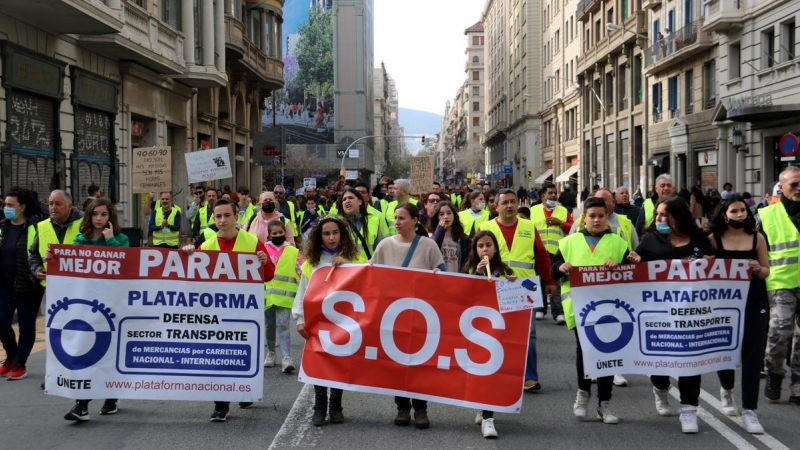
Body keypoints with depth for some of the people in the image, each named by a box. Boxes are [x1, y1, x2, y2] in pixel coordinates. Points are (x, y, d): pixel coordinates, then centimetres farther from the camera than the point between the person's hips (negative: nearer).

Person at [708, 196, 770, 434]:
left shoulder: (757, 238, 2)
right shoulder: (713, 239, -1)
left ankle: (749, 410, 1)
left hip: (755, 302, 0)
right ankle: (727, 390, 41)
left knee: (753, 353, -3)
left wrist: (757, 269, -14)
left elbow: (766, 271, 7)